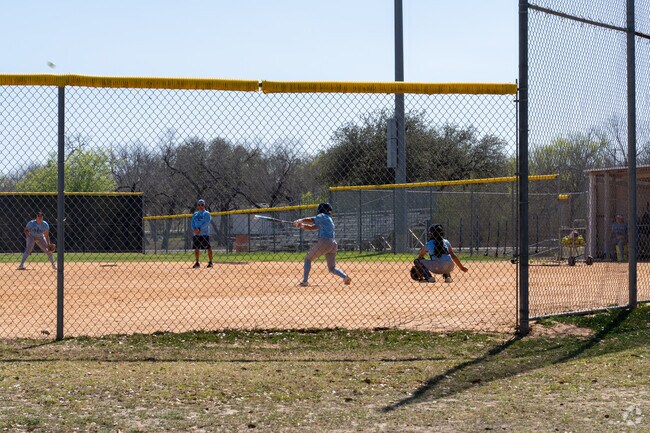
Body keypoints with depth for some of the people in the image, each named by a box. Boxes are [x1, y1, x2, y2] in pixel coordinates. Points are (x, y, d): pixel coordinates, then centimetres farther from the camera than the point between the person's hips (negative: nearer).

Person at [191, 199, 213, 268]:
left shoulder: (206, 214, 0)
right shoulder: (195, 214, 17)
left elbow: (206, 223, -12)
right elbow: (193, 223, 10)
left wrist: (199, 229, -22)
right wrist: (194, 229, -10)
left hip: (204, 233, -5)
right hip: (196, 234, 5)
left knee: (208, 248, -6)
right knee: (196, 248, 5)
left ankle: (210, 262, -1)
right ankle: (197, 262, 10)